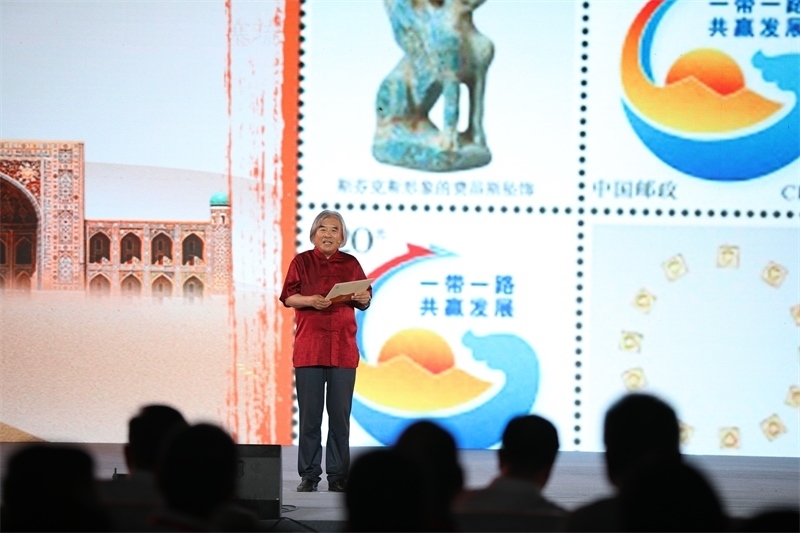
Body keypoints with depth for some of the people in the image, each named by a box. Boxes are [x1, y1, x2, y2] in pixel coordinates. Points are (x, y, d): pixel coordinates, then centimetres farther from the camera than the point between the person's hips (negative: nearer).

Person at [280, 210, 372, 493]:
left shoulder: (351, 264, 10)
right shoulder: (301, 262, 5)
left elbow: (364, 301, 11)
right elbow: (288, 297, 0)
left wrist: (363, 298, -11)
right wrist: (310, 300, -18)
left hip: (343, 349, 1)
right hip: (308, 348, -1)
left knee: (340, 414, 1)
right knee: (309, 413, -1)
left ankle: (338, 476, 6)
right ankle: (309, 475, 5)